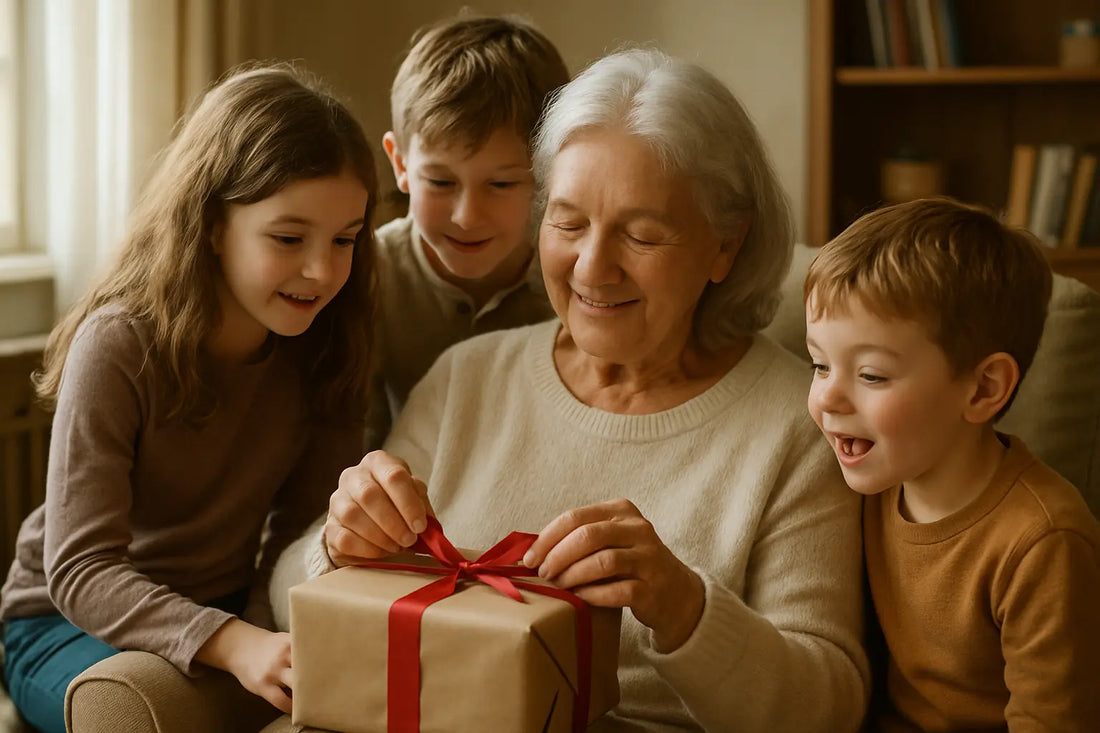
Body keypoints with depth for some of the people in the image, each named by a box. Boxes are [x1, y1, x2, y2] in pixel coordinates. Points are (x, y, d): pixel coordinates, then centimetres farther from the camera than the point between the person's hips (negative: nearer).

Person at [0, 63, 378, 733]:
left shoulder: (328, 347, -6)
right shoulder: (119, 346, -21)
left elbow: (303, 538, -5)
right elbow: (79, 569, -27)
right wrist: (233, 645, -43)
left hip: (229, 612, 4)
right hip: (66, 621, -4)